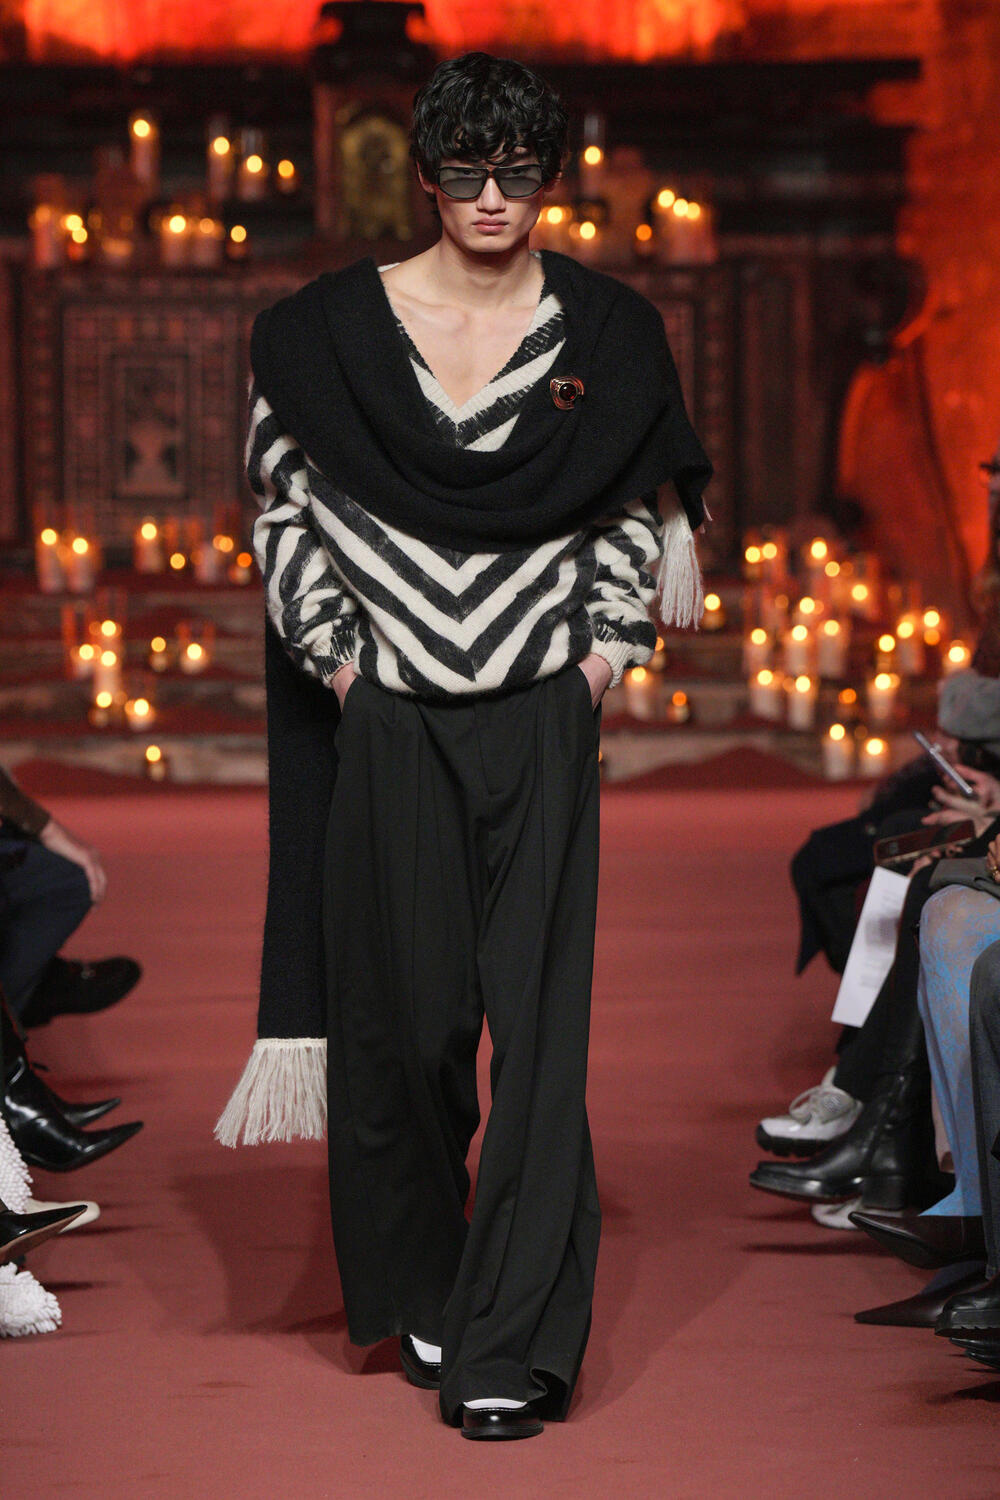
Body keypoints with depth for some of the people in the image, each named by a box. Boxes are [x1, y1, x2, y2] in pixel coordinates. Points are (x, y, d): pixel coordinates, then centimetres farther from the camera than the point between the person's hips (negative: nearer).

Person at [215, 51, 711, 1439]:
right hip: (391, 724, 0)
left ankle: (513, 1346, -5)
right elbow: (283, 505, 5)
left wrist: (608, 643, 2)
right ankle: (421, 1292, 25)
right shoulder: (331, 330, 1)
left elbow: (637, 505, 14)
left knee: (539, 1024, -6)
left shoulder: (607, 334, 4)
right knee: (406, 1017, 5)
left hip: (541, 724, 0)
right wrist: (336, 654, -3)